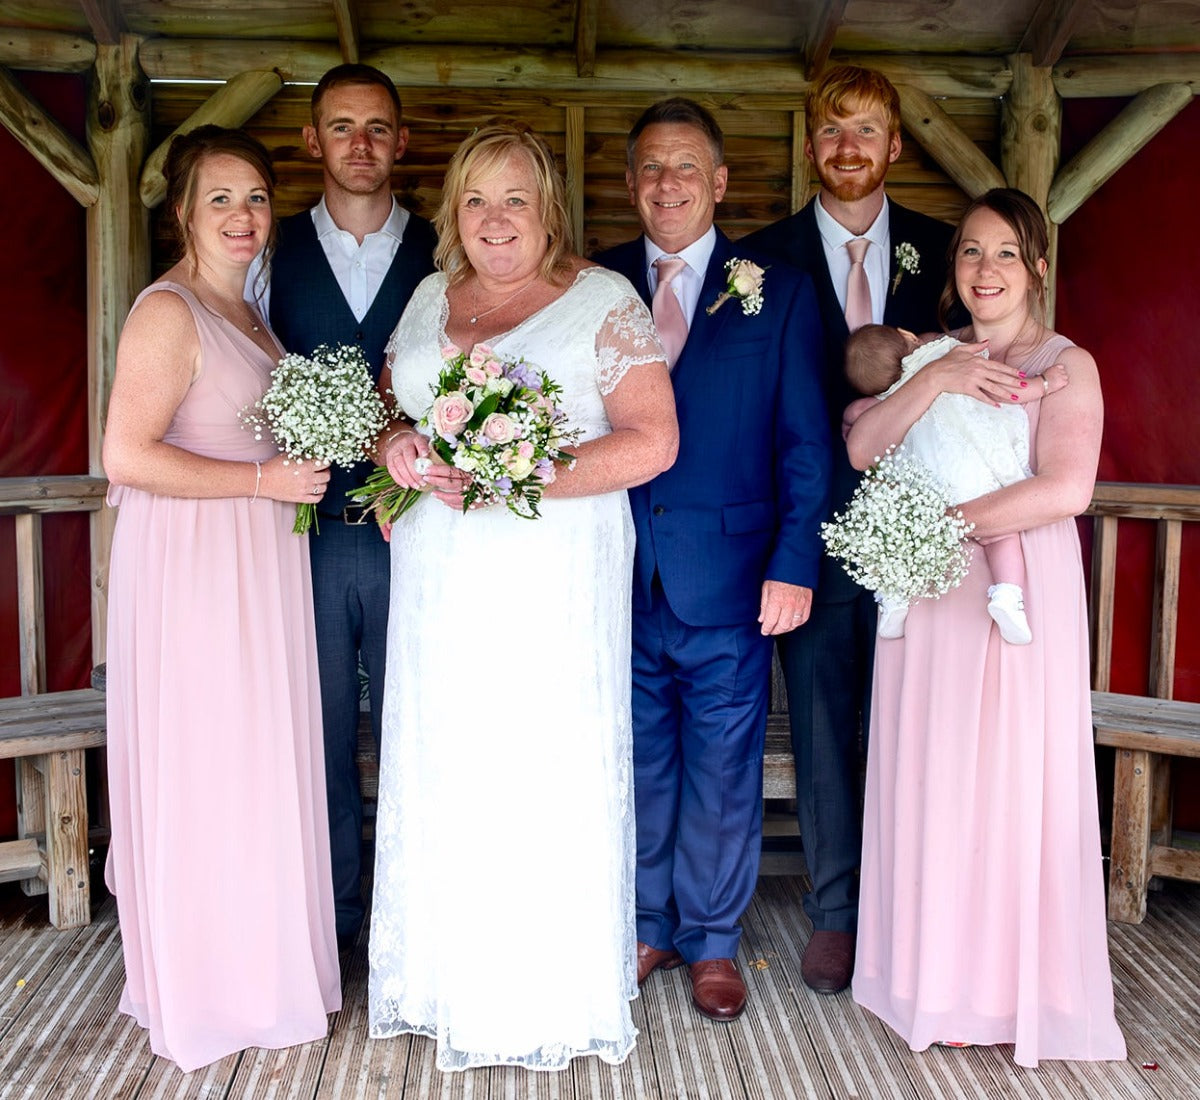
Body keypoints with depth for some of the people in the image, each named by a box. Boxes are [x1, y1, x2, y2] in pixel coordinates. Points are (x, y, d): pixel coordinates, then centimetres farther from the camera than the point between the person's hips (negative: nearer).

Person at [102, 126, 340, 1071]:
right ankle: (209, 990, 20)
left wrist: (312, 459, 7)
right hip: (194, 568, -9)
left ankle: (259, 959, 32)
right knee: (204, 768, 3)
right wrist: (265, 479, -17)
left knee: (259, 765, 15)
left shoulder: (245, 311, 15)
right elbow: (128, 456, -21)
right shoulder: (169, 310, -13)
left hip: (257, 566, 9)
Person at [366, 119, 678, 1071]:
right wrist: (395, 444, -3)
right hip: (439, 585, 5)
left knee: (544, 771, 1)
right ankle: (450, 976, 26)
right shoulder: (434, 296, 14)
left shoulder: (603, 301, -4)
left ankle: (553, 997, 20)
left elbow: (652, 442, -10)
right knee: (444, 769, 9)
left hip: (553, 581, -5)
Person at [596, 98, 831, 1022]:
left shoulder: (779, 293, 3)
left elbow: (805, 443, 1)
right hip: (619, 574, 2)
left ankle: (712, 941, 28)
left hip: (729, 577, -1)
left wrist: (794, 564, -8)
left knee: (723, 767, 9)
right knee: (637, 761, 13)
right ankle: (645, 927, 32)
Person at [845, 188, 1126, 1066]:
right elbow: (863, 448, -2)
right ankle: (942, 969, 25)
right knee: (933, 779, 9)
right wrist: (933, 381, -14)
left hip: (1021, 591, -4)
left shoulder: (1067, 364, -2)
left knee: (1011, 781, 2)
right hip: (930, 597, 4)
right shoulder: (934, 357, 12)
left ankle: (1011, 986, 20)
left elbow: (1065, 489, -17)